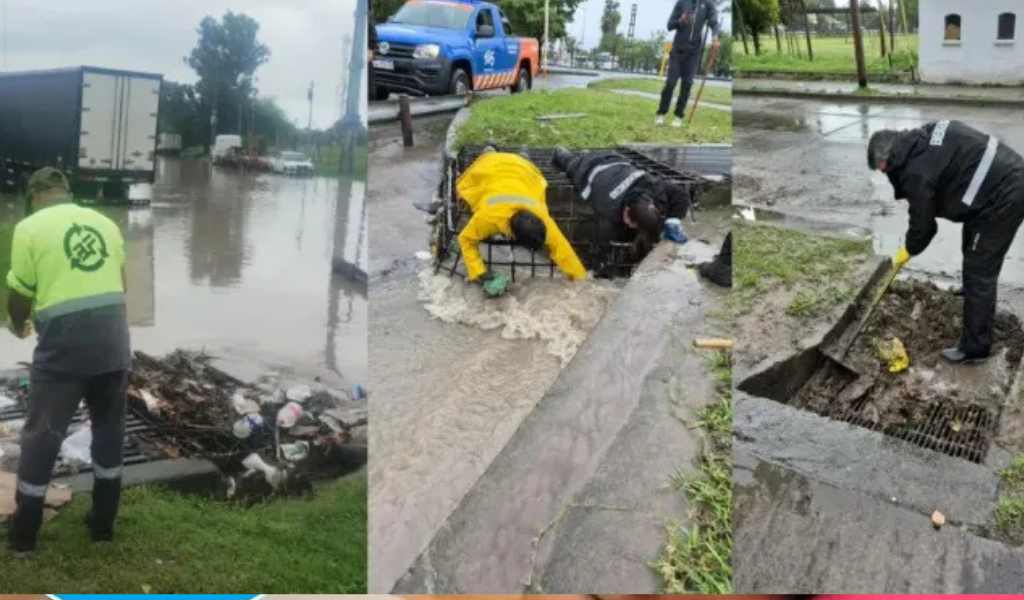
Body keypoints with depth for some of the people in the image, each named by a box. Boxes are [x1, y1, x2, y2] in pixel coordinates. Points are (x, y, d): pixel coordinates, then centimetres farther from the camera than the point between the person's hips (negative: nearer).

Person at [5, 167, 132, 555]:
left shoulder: (30, 226, 0)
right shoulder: (105, 223, 12)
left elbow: (19, 295, 3)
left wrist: (19, 327, 25)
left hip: (64, 341, -3)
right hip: (113, 338, 4)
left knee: (42, 435, 11)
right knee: (109, 429, 18)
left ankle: (23, 534, 22)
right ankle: (103, 524, 27)